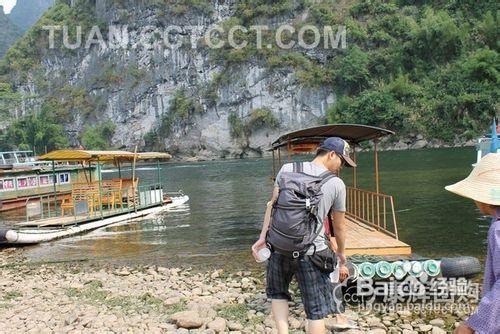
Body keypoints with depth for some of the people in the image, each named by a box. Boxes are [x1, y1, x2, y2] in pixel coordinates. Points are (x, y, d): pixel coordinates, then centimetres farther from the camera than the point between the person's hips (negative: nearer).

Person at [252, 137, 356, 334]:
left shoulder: (288, 169, 3)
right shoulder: (337, 184, -1)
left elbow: (272, 204, -1)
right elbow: (339, 226, 6)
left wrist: (262, 236, 2)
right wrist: (341, 254, 19)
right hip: (312, 251, -2)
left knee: (277, 292, 26)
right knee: (316, 309, 11)